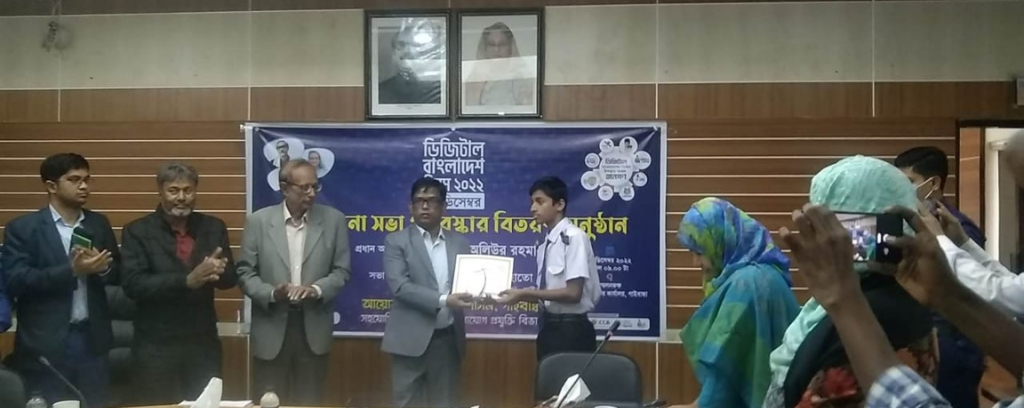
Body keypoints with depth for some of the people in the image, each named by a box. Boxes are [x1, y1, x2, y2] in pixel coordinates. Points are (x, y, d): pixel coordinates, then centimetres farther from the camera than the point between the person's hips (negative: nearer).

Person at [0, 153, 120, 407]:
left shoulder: (99, 224, 9)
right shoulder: (22, 228, -4)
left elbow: (119, 274, 12)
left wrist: (102, 267, -11)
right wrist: (71, 270, -22)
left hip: (92, 339, 4)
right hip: (45, 344, -4)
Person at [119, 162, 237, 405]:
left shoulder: (213, 228, 5)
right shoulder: (137, 232, -4)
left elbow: (230, 278, 4)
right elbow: (133, 284, -15)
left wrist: (216, 271, -21)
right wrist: (187, 280, -26)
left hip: (203, 343, 3)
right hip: (156, 346, -3)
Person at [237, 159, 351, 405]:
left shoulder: (334, 220, 1)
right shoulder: (258, 221, -1)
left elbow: (341, 270, 3)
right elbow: (245, 272, -1)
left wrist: (316, 290, -16)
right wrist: (271, 293, -19)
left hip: (314, 329, 1)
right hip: (271, 329, -1)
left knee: (309, 404, 8)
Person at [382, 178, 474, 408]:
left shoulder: (459, 242, 12)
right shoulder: (397, 241, 0)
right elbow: (400, 286, -12)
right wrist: (443, 300, -21)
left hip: (448, 338, 3)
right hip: (411, 339, -3)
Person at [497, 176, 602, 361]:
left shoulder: (574, 237, -14)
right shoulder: (545, 243, 10)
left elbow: (573, 293, -19)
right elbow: (547, 292, 11)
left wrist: (525, 293, -16)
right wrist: (519, 294, -3)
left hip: (571, 330, -8)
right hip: (550, 326, 8)